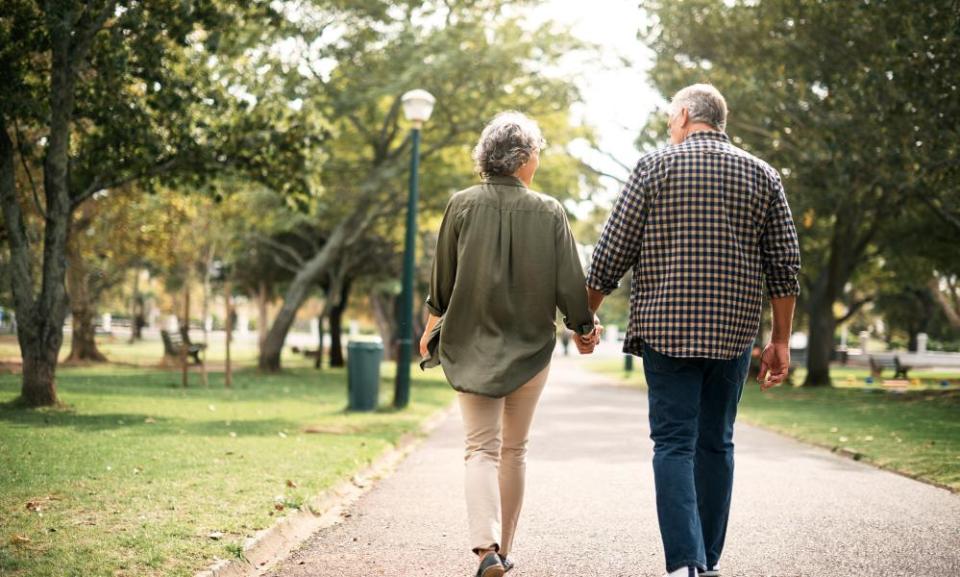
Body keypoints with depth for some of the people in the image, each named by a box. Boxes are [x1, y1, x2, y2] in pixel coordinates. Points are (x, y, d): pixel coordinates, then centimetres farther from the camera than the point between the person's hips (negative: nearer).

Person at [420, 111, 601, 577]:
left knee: (482, 448, 1)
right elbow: (569, 282, -4)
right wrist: (583, 328, 14)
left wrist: (431, 327, 20)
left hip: (471, 345, 0)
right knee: (514, 449, 13)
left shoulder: (462, 205, -4)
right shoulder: (548, 212, -6)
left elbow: (441, 279, 3)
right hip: (530, 346, 0)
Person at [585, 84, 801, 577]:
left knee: (674, 443, -2)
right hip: (733, 333, 3)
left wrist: (585, 315, 10)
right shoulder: (762, 176, 7)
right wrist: (780, 341, 10)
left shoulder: (654, 167, 0)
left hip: (666, 329, -3)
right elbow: (784, 266, 5)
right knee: (716, 443, 12)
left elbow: (612, 252, -2)